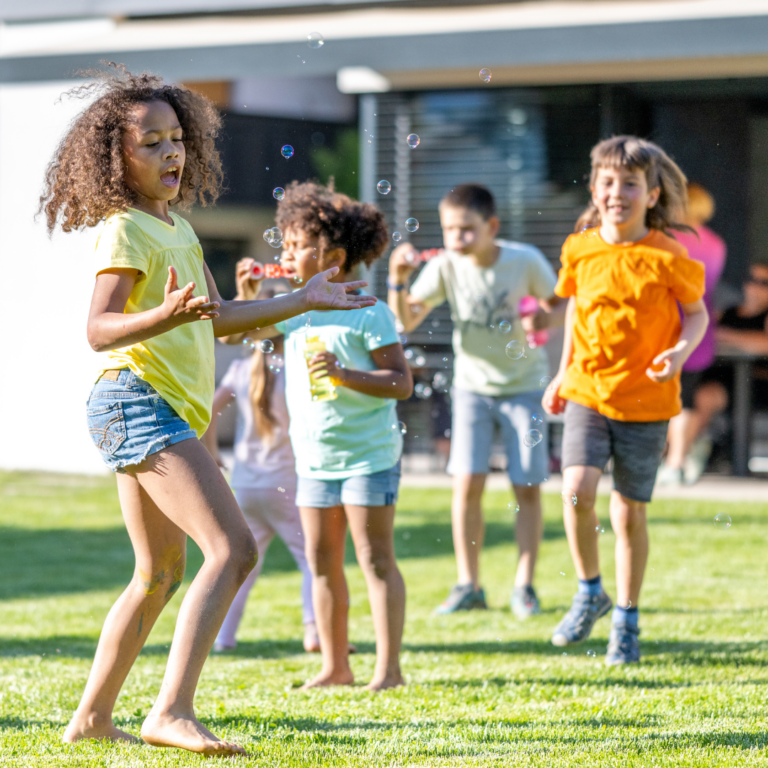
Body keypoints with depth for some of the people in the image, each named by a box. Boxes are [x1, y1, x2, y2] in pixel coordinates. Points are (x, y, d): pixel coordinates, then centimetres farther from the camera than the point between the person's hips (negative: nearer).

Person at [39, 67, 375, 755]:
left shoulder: (177, 227, 18)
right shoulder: (125, 230, -11)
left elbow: (218, 318, 25)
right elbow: (100, 329, -22)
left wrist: (303, 301, 23)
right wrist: (163, 316, -41)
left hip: (165, 412, 10)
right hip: (137, 399, -10)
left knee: (160, 574, 18)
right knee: (234, 548, -22)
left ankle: (92, 718, 24)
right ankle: (172, 712, -30)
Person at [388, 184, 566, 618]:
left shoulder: (525, 261, -16)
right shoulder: (446, 266, -12)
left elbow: (561, 302, -2)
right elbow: (406, 322, -12)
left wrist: (547, 320, -24)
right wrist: (399, 281, -29)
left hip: (524, 385, -1)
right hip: (473, 384, 1)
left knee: (528, 487, -1)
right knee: (467, 483, -8)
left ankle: (525, 585, 11)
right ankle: (469, 586, 4)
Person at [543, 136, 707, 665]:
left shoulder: (667, 257, -10)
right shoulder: (581, 250, -1)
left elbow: (697, 312, 2)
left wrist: (681, 350, -18)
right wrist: (564, 373, 17)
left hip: (645, 401, -2)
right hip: (588, 391, 2)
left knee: (629, 512, 4)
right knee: (577, 490, -18)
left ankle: (627, 621, 23)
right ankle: (590, 593, 6)